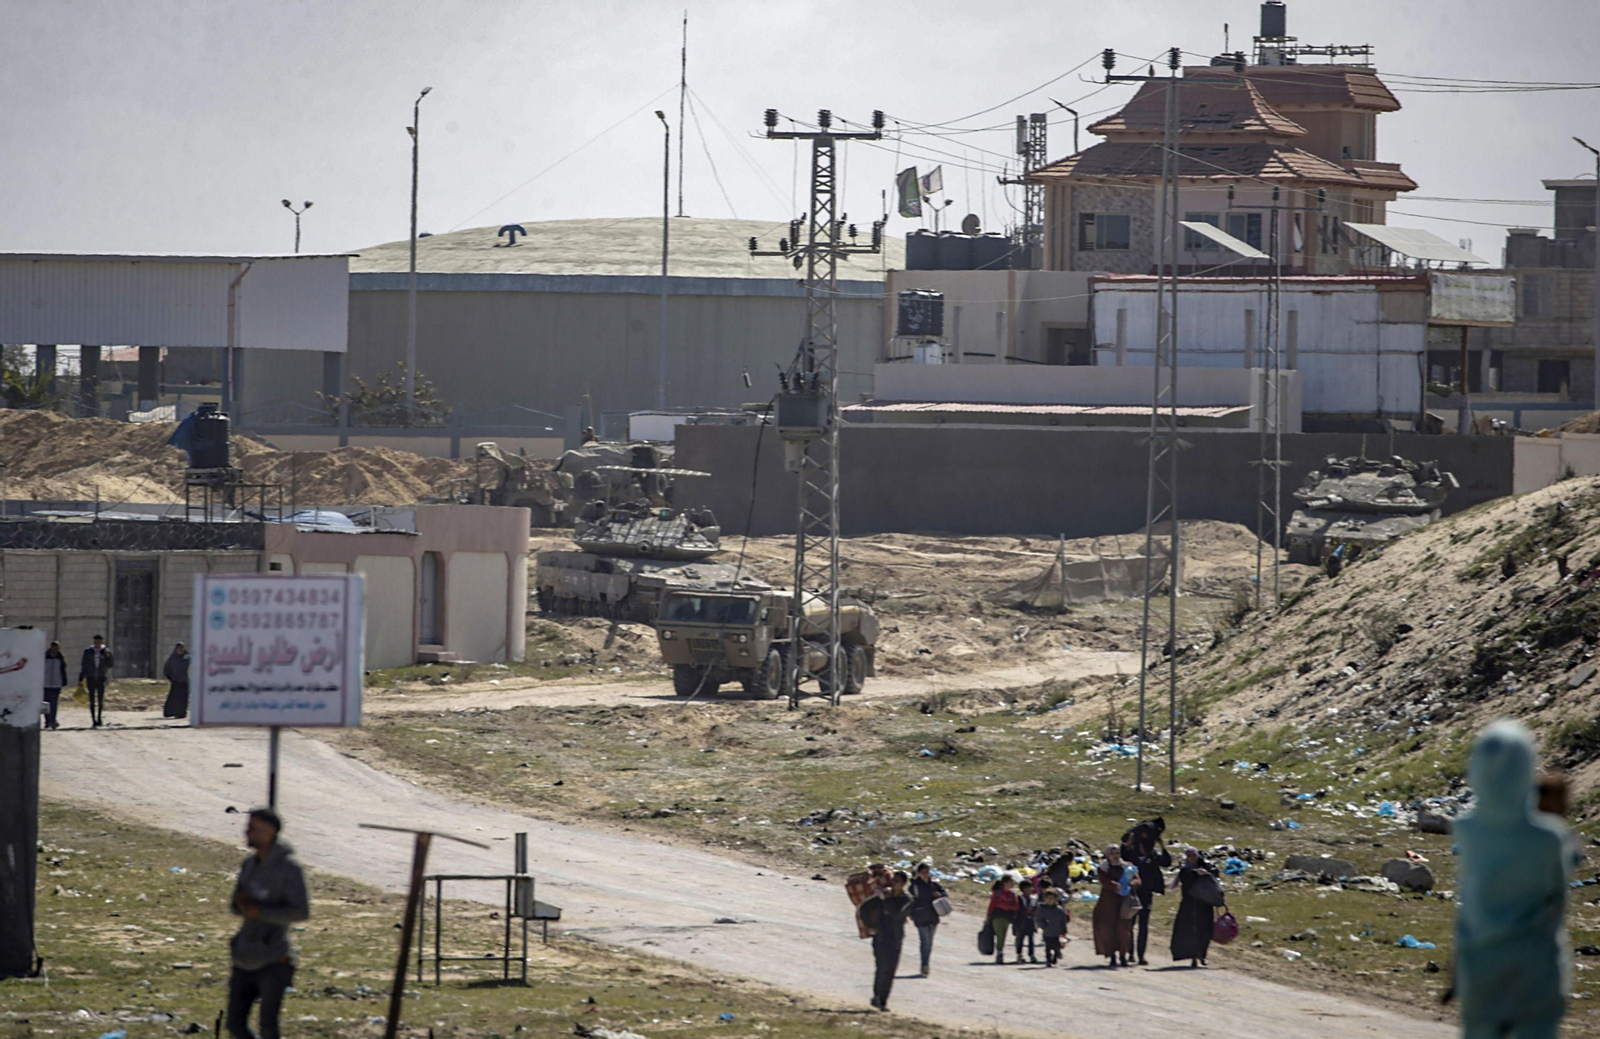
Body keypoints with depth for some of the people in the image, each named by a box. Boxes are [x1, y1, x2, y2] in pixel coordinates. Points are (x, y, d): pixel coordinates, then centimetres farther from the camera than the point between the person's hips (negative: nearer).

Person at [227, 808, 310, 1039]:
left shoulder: (287, 868, -11)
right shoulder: (249, 864, 10)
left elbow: (301, 911, -16)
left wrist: (260, 911, -21)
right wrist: (242, 902, -6)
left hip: (273, 963, -7)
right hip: (245, 962, 7)